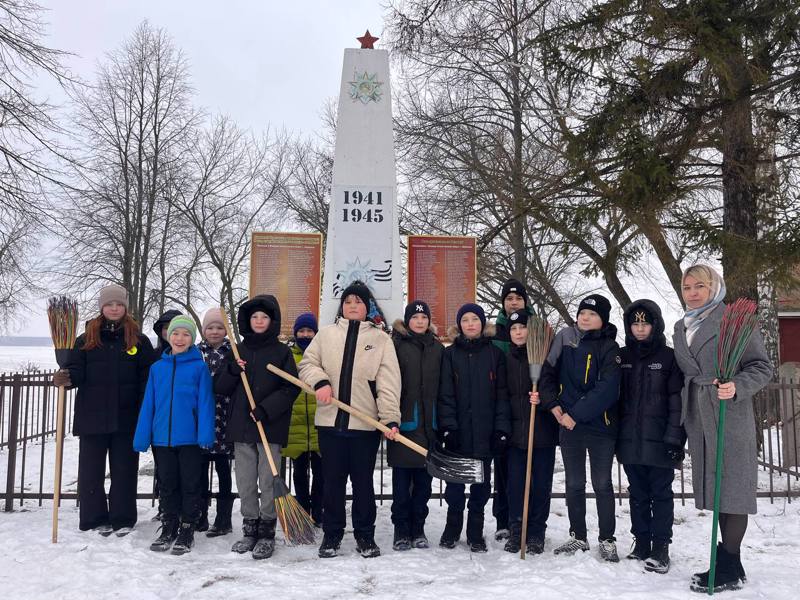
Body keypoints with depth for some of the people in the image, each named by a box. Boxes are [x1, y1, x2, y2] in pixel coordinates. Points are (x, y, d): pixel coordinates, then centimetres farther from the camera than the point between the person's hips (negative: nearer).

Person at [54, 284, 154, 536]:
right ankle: (95, 518, 19)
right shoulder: (86, 339, 5)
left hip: (126, 418, -1)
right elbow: (76, 371, 1)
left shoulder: (139, 341, 4)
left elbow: (147, 379, 1)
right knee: (91, 470, 6)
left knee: (124, 469, 6)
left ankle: (123, 519, 16)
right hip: (92, 416, 1)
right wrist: (66, 378, -23)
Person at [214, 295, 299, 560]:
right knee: (245, 482, 10)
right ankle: (250, 530, 22)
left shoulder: (282, 351, 0)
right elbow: (220, 388, 11)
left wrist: (266, 409, -17)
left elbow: (291, 388, -7)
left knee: (268, 482, -2)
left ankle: (267, 533, 9)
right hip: (241, 426, 4)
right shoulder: (238, 351, 12)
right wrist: (232, 371, -9)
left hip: (270, 426, -4)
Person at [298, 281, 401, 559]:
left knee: (363, 481, 9)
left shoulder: (381, 338, 1)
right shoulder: (326, 334, 8)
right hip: (331, 421, 2)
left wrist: (391, 418, -15)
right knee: (333, 481, 10)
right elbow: (307, 363, 9)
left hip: (366, 424, -1)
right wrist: (320, 381, -12)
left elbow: (388, 382, -5)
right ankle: (331, 535, 23)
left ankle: (365, 536, 22)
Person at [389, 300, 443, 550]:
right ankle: (401, 530, 13)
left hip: (429, 423, 4)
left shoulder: (437, 348, 12)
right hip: (404, 422, -3)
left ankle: (418, 529, 21)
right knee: (402, 480, 3)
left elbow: (444, 386, 12)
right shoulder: (397, 345, 0)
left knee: (423, 480, 10)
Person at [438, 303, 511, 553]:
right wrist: (448, 426, -11)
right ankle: (452, 528, 22)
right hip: (458, 431, 0)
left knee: (481, 484, 6)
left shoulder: (495, 353, 6)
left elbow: (502, 394, 3)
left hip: (485, 431, 0)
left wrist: (502, 429, -5)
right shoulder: (450, 354, 5)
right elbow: (445, 394, -1)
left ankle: (476, 532, 19)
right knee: (455, 482, 5)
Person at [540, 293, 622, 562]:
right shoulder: (565, 338, 4)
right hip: (567, 423, 3)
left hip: (600, 426, -3)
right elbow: (547, 372, 7)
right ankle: (577, 537, 24)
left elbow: (607, 389, -16)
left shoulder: (609, 348, -7)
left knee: (602, 484, 4)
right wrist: (553, 404, -7)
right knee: (574, 484, 11)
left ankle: (607, 540, 16)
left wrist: (576, 414, -20)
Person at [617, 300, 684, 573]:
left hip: (659, 440, -4)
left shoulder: (669, 357, -2)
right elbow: (615, 396, 10)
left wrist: (675, 438, -13)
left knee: (661, 493, 4)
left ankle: (661, 547, 11)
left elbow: (677, 400, -6)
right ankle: (641, 542, 22)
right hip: (630, 439, 4)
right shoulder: (622, 356, 8)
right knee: (638, 494, 12)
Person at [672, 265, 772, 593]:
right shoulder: (681, 328, 15)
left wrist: (737, 387, -23)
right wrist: (678, 425, 19)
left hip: (730, 416, -6)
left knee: (731, 488, -3)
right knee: (715, 489, 10)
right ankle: (729, 565, 18)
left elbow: (762, 366, -5)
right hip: (699, 420, 7)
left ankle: (729, 569, 2)